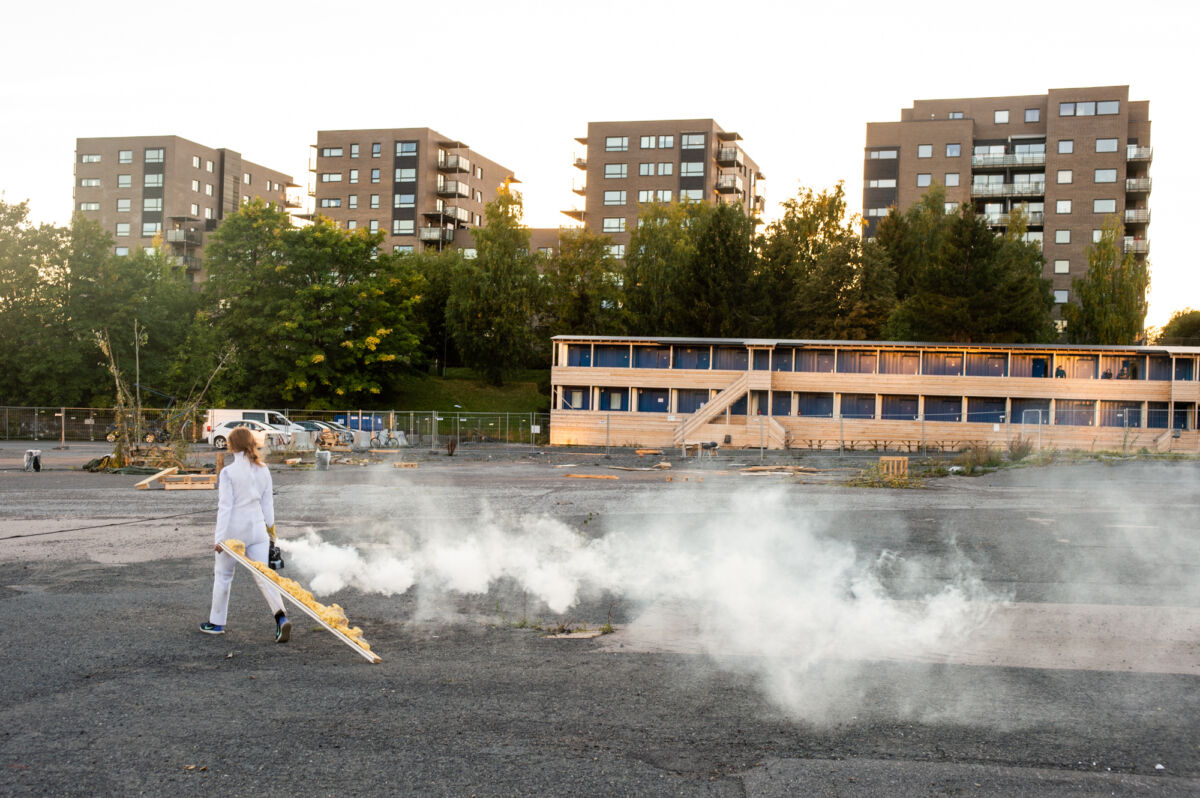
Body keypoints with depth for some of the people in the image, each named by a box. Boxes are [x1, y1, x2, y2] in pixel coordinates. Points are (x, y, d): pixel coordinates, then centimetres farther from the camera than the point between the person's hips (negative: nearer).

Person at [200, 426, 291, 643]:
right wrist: (270, 526, 22)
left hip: (234, 529, -4)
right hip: (257, 528, 4)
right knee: (262, 575, 2)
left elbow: (225, 506, -13)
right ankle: (281, 616, -18)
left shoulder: (228, 472, -12)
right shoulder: (263, 471, 4)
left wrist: (219, 536, -11)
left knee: (223, 575, 14)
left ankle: (216, 622, 26)